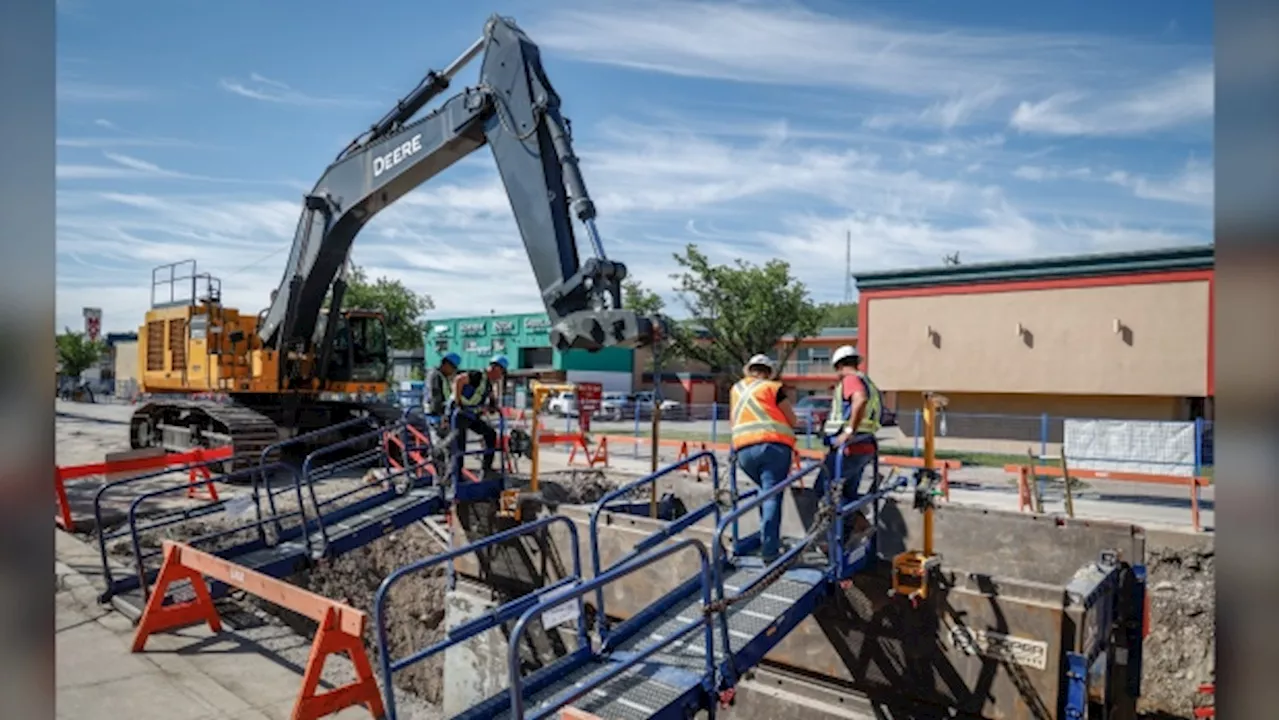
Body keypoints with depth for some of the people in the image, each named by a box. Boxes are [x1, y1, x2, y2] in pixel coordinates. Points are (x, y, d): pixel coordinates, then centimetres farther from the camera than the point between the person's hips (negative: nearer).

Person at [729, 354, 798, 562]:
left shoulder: (736, 389, 20)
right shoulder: (772, 387, 7)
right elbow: (792, 420, 10)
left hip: (743, 449, 4)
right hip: (774, 445, -4)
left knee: (765, 492, 20)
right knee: (772, 496, -5)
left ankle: (771, 539, 17)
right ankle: (769, 550, -10)